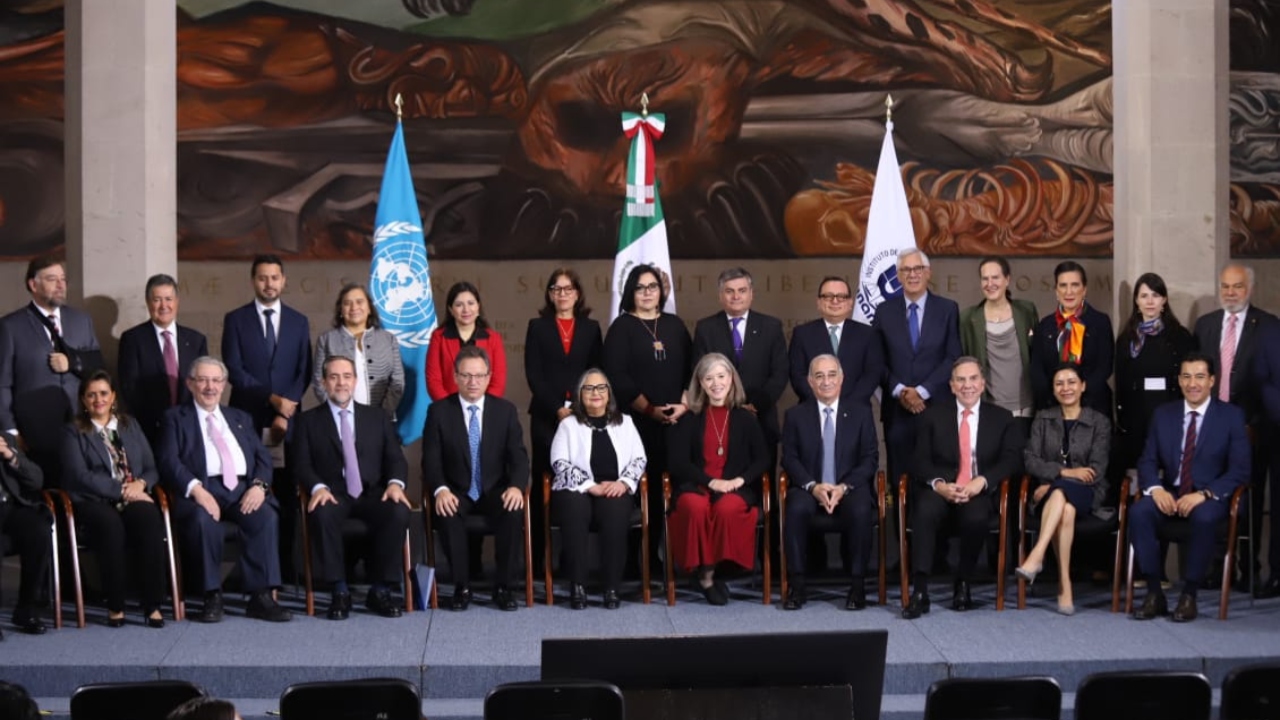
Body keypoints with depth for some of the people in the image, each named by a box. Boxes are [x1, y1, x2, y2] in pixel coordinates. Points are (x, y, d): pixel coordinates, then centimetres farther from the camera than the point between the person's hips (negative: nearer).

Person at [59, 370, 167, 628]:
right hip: (93, 501, -3)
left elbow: (151, 468, 17)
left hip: (134, 497, 3)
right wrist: (121, 490, -13)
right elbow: (79, 476, -4)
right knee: (111, 524, -38)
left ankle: (152, 604, -30)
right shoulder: (73, 432, 10)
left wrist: (141, 484, -7)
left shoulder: (131, 425, 22)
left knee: (149, 519, -34)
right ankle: (115, 605, -26)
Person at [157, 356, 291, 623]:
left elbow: (263, 457, 18)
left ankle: (261, 596, -29)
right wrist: (196, 489, -16)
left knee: (266, 516, -31)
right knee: (203, 519, -38)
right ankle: (212, 596, -26)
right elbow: (168, 461, 2)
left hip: (244, 489, 3)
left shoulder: (241, 418, 29)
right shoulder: (176, 418, 18)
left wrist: (259, 485, -5)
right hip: (202, 489, -3)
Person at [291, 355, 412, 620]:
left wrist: (395, 483, -11)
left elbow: (395, 458, 11)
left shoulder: (378, 418, 19)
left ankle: (379, 590, -17)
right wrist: (318, 487, -17)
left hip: (373, 494, 2)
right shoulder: (309, 420, 14)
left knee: (398, 512, -31)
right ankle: (339, 591, -24)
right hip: (333, 495, -2)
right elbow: (301, 464, 3)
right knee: (322, 514, -37)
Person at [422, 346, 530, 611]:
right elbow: (431, 459, -5)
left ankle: (502, 585, -17)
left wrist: (516, 486, -23)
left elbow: (519, 456, -1)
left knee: (513, 510, -31)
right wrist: (440, 490, -25)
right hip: (457, 492, -1)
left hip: (495, 492, 1)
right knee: (447, 514, -34)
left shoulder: (506, 410, 4)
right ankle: (462, 585, -18)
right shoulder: (439, 411, 1)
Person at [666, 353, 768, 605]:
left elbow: (762, 459, 8)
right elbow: (677, 462, 2)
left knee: (727, 508, -35)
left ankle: (708, 573, -18)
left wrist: (738, 480, -12)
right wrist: (711, 481, -13)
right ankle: (704, 573, -21)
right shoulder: (688, 420, 12)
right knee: (696, 507, -36)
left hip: (736, 489, 0)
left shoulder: (745, 419, 14)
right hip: (695, 486, 0)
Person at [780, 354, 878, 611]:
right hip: (809, 490, 0)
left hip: (850, 490, 0)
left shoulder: (861, 413, 8)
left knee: (861, 510, -34)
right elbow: (789, 458, 3)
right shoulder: (796, 415, 9)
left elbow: (870, 459, 2)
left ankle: (857, 585, -22)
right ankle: (796, 585, -25)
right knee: (797, 508, -34)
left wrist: (844, 487, -14)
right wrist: (812, 486, -16)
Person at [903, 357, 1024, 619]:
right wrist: (939, 484, -16)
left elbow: (1012, 459, 2)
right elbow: (921, 461, 6)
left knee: (976, 517, -36)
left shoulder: (1002, 418, 15)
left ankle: (963, 585, -14)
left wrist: (981, 481, -16)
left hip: (980, 492, 0)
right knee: (925, 511, -34)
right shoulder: (933, 416, 15)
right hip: (940, 490, 0)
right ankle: (920, 591, -34)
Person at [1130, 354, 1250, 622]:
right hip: (1169, 495, 3)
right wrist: (1156, 489, -15)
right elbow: (1147, 460, 7)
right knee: (1138, 512, -29)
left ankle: (1189, 595, -23)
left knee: (1203, 517, -38)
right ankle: (1154, 594, -21)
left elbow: (1239, 469, -7)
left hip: (1210, 498, -3)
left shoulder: (1232, 416, 1)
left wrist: (1204, 494, -21)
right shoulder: (1163, 414, 11)